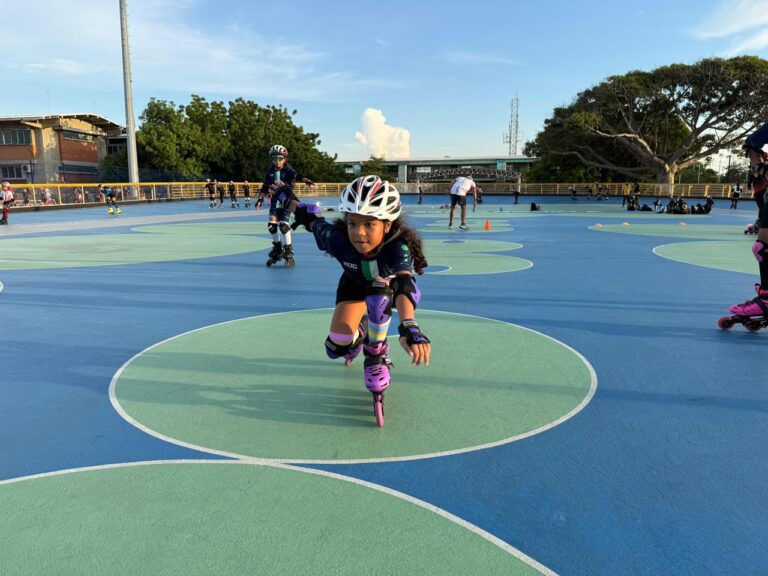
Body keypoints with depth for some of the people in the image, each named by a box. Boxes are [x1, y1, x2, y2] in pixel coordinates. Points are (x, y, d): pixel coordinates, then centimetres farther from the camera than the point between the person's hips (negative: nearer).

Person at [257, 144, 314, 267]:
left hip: (287, 202, -4)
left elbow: (297, 176, -25)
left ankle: (288, 251, -2)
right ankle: (277, 248, 19)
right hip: (275, 202, 4)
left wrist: (305, 180, -45)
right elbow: (265, 187, 14)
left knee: (283, 224, -14)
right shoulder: (270, 172, 6)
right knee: (271, 225, -3)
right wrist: (260, 199, 9)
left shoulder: (288, 171, -7)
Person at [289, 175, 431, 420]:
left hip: (388, 282, -2)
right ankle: (360, 332, 28)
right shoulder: (337, 238, -38)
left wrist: (409, 326, -80)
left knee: (378, 295, -38)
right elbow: (314, 220, -17)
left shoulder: (398, 248, -45)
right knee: (337, 348, -10)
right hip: (355, 281, 2)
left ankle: (376, 357, -10)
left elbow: (404, 284, -63)